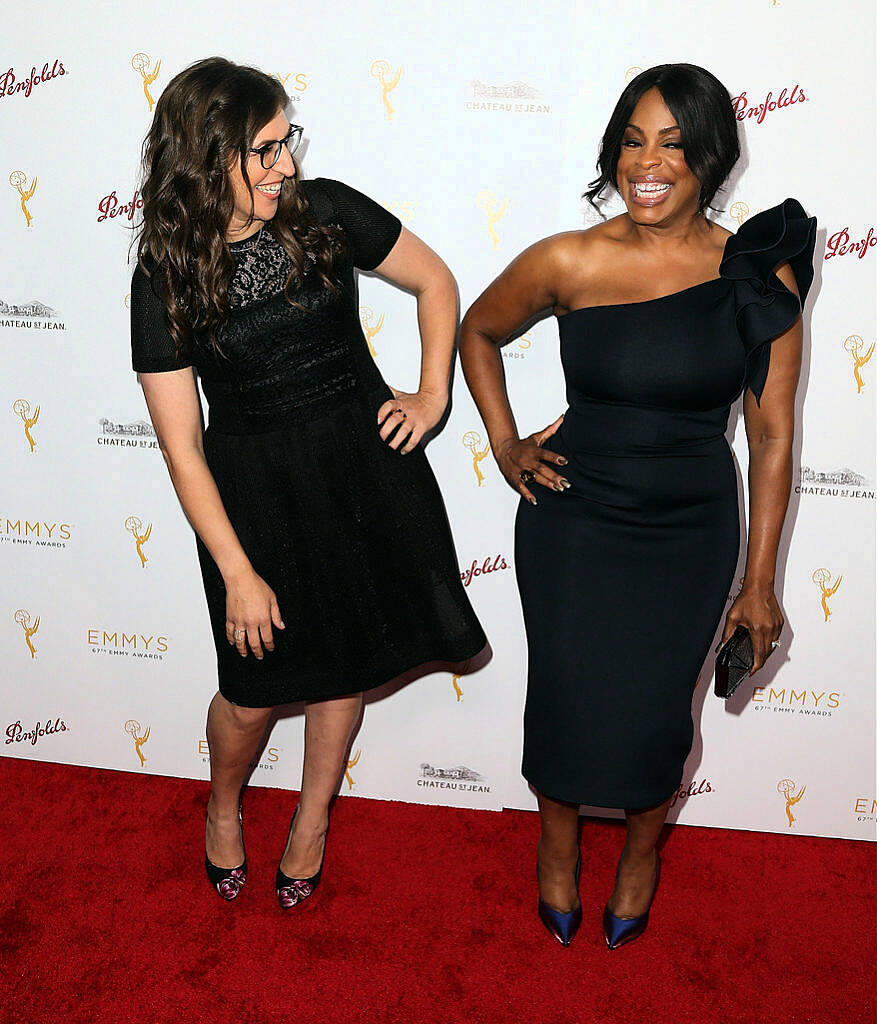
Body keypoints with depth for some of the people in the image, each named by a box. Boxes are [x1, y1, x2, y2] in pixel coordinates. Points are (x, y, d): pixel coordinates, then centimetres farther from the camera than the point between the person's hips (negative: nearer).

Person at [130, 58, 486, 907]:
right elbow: (182, 446, -10)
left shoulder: (325, 213, -7)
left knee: (345, 661, 14)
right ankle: (223, 806, 42)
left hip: (366, 462, 2)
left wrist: (432, 396, -2)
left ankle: (313, 814, 42)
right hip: (255, 487, -2)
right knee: (255, 687, 6)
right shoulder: (165, 280, -12)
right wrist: (239, 573, -12)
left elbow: (435, 281, 7)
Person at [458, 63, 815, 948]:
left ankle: (641, 851, 43)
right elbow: (477, 331, 9)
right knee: (564, 699, 10)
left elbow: (772, 435, -4)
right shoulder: (567, 263, -11)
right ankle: (558, 846, 43)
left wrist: (759, 581, -2)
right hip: (571, 521, 0)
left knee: (655, 712, 9)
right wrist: (504, 444, 1)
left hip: (691, 532, 0)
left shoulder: (759, 277, -9)